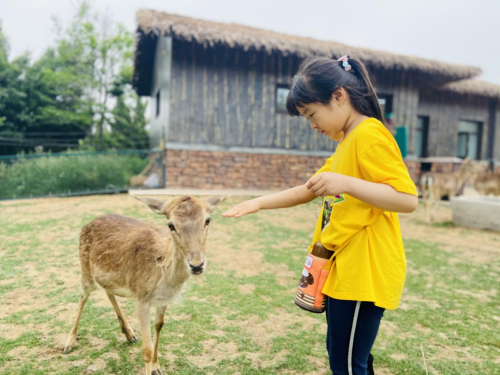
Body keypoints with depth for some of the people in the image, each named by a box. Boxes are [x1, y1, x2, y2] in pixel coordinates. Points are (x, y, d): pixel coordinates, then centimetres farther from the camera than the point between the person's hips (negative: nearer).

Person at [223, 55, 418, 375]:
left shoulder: (370, 134, -15)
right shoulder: (347, 142, 14)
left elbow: (408, 199, -22)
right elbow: (309, 189, 17)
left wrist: (346, 183, -31)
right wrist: (259, 203, 11)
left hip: (364, 272, -9)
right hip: (345, 270, 9)